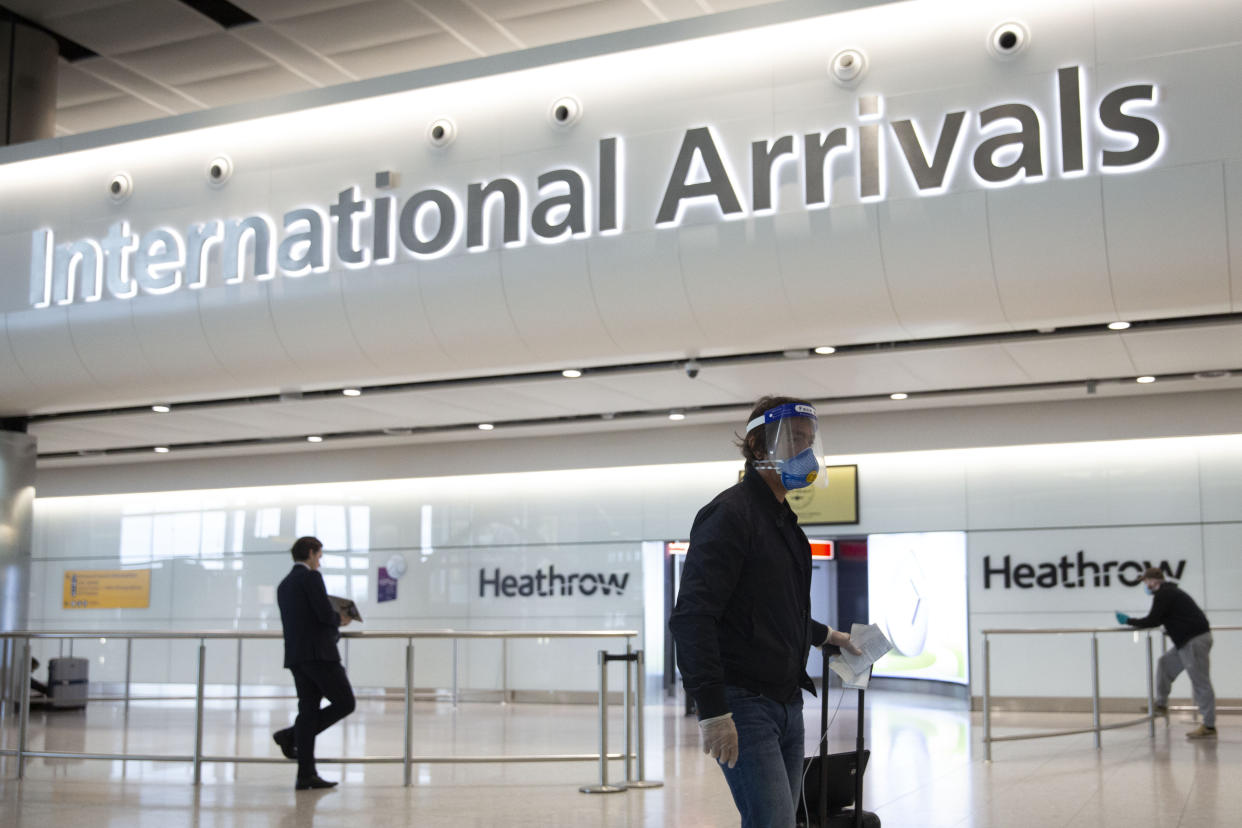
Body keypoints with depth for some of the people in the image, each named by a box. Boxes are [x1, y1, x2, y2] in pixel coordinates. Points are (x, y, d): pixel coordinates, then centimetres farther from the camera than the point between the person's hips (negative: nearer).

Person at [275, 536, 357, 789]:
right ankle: (291, 736, -5)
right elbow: (325, 614, -15)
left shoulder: (284, 585, 19)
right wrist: (340, 619, 6)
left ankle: (306, 775, 2)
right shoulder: (311, 577, -7)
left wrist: (333, 621, 21)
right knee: (345, 703, 0)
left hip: (295, 657, 9)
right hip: (319, 653, -9)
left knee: (308, 709, 7)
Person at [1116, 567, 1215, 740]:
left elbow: (1152, 620, -13)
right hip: (1188, 640, 10)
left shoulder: (1163, 594, -12)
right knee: (1166, 664, 18)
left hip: (1195, 640, -10)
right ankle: (1161, 704, 23)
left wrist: (1128, 621, -3)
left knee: (1200, 682, -7)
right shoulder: (1171, 591, 19)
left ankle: (1209, 726, -5)